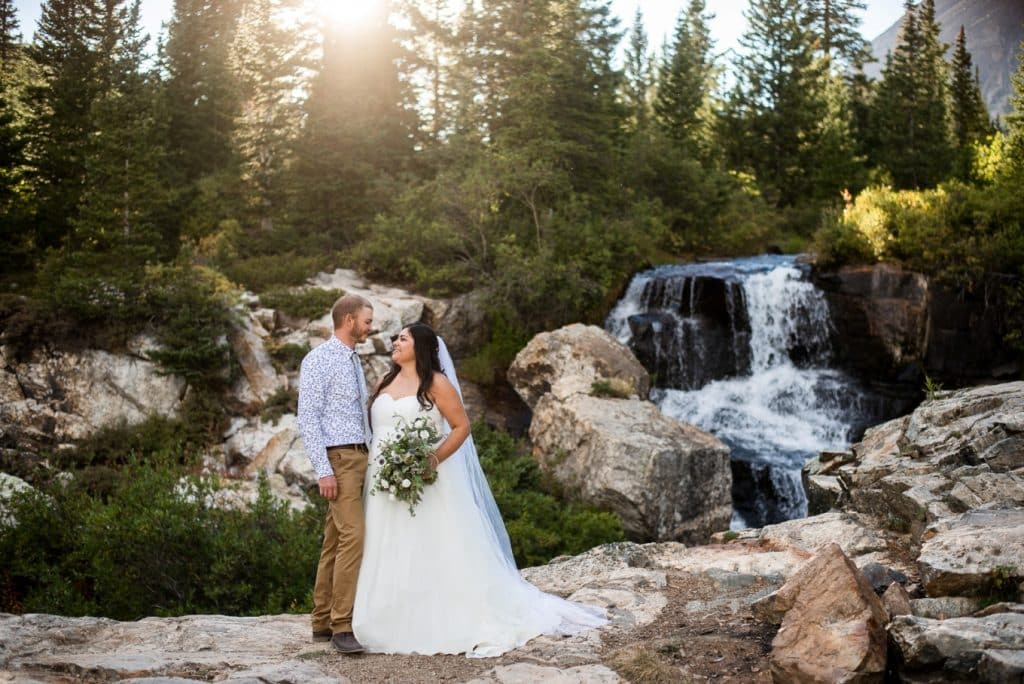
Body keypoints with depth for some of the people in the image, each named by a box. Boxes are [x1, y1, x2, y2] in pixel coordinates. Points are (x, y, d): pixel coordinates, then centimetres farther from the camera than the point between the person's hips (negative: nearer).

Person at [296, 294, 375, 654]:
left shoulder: (354, 361, 17)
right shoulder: (318, 360, -9)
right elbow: (307, 418, -15)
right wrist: (323, 471, -20)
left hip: (360, 458, 9)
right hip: (338, 459, -9)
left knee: (335, 542, 10)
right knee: (353, 537, -17)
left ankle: (323, 622, 15)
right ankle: (342, 627, -14)